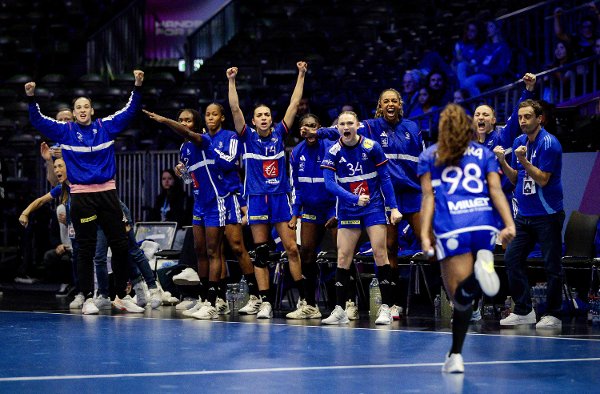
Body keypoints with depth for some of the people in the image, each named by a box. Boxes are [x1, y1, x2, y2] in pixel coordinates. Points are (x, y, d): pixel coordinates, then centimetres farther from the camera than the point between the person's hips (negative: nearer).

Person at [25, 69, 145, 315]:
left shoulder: (106, 127, 6)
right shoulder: (65, 131, 4)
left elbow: (130, 111, 4)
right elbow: (38, 120, -2)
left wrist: (137, 87, -9)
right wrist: (31, 98, -17)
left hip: (107, 193, 2)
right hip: (81, 196, -2)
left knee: (120, 245, 2)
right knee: (86, 249, 1)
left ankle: (121, 296, 13)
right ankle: (88, 299, 6)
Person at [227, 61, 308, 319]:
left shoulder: (279, 134, 7)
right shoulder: (248, 137, 3)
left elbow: (294, 105, 6)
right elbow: (235, 109, -7)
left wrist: (301, 76, 4)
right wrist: (232, 81, -15)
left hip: (280, 197, 1)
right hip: (256, 199, -1)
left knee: (292, 249, -2)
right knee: (260, 253, 0)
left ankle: (304, 300, 5)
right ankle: (265, 302, 2)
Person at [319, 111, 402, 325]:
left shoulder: (371, 147, -8)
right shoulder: (333, 152, -6)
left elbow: (385, 178, -2)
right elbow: (329, 183, -15)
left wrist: (393, 207, -5)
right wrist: (355, 198, -26)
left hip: (374, 206, -2)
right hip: (348, 210, 2)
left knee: (380, 253, -7)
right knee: (343, 257, -2)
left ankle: (386, 308, -4)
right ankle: (339, 310, 2)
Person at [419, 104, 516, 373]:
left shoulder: (429, 157, 17)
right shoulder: (485, 154, 20)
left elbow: (428, 197, 7)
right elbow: (496, 190, 7)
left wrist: (424, 235, 2)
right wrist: (509, 224, -2)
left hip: (451, 229, -2)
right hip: (485, 224, 3)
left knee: (461, 296, -9)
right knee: (462, 296, 13)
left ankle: (477, 280, -42)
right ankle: (455, 355, 6)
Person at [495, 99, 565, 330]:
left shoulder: (549, 143, -13)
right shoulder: (519, 142, 10)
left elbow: (542, 179, -17)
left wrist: (523, 160, -25)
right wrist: (503, 162, -2)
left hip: (547, 215, -7)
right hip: (524, 214, 7)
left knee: (551, 265, -2)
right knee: (512, 259, 3)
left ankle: (554, 315, 5)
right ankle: (523, 311, 10)